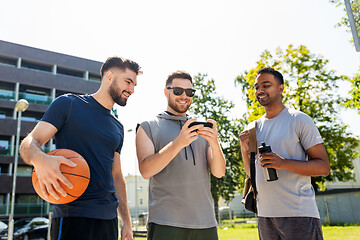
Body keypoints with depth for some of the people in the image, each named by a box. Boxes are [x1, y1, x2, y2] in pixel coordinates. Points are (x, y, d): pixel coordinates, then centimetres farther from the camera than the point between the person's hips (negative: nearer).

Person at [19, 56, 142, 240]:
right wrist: (40, 159, -30)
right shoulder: (68, 104, 0)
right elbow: (29, 143, -5)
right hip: (73, 216, -6)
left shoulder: (118, 128, 16)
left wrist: (126, 222, 14)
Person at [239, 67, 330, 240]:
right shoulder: (255, 127, 11)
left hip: (299, 214, -5)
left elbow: (324, 167, -8)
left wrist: (284, 164, -22)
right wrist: (244, 149, -4)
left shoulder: (300, 120, -3)